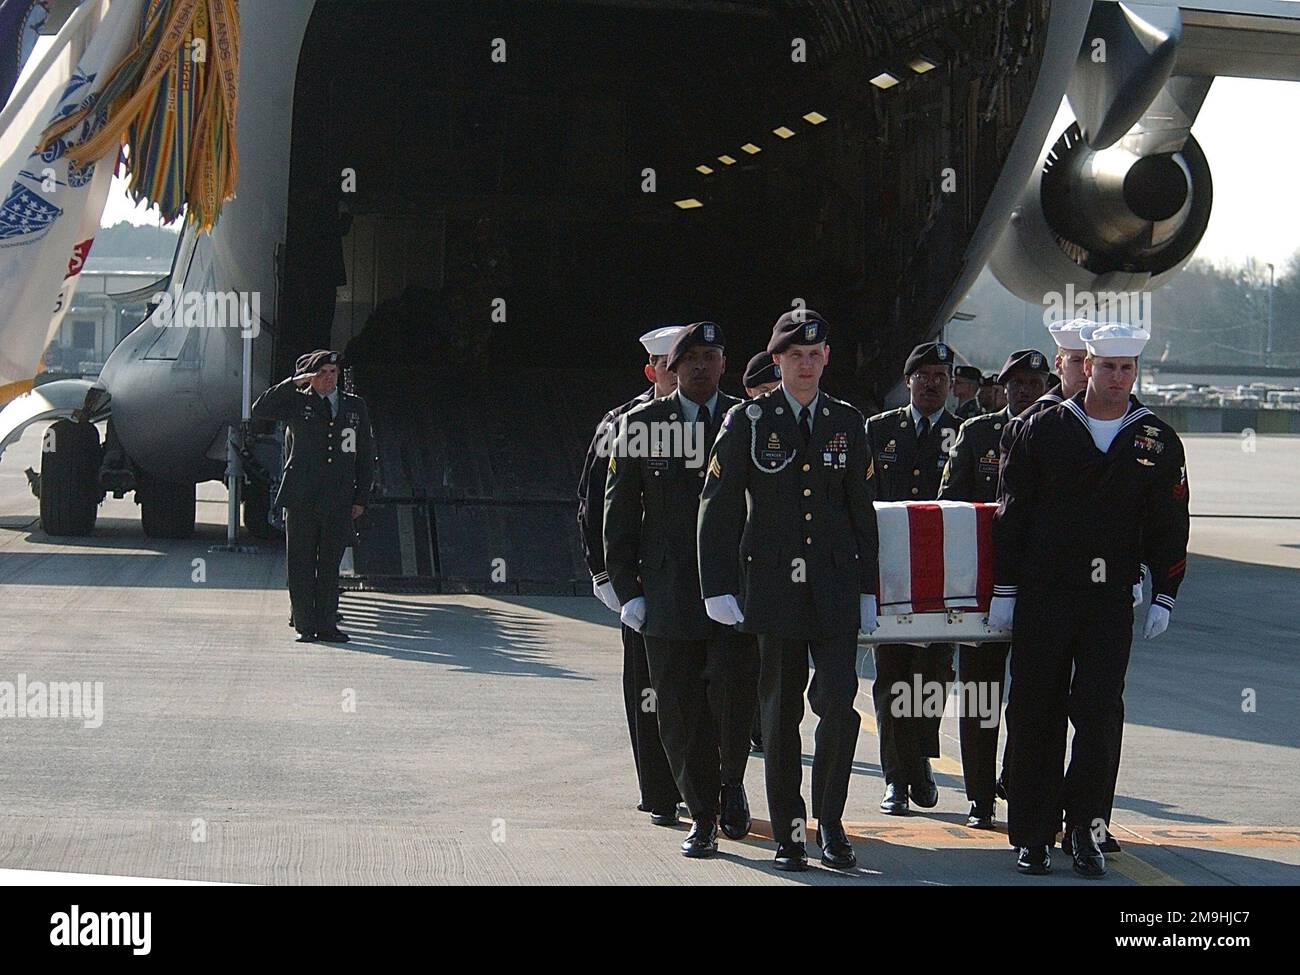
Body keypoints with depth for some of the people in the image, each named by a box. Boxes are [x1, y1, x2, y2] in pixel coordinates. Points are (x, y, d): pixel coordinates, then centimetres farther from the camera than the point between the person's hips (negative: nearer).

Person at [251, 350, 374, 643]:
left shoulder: (356, 406, 13)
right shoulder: (297, 403, 6)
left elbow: (365, 455, 14)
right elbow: (260, 410, -10)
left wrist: (361, 498, 8)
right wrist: (294, 383, -13)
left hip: (339, 501, 2)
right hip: (302, 499, -2)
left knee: (330, 565, 6)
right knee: (301, 563, 0)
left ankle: (327, 625, 11)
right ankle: (305, 626, 5)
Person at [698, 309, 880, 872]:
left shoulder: (848, 423, 10)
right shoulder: (746, 421, 1)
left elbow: (861, 512, 13)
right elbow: (718, 509, -1)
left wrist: (868, 590, 10)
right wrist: (719, 589, -6)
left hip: (834, 588, 2)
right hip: (774, 587, -1)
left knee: (839, 705, -10)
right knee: (780, 714, 4)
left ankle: (830, 823, 6)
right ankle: (789, 833, 15)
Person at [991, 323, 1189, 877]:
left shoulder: (1157, 442, 6)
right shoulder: (1044, 430, 2)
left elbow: (1169, 526, 10)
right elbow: (1011, 514, 3)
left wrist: (1164, 597, 4)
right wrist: (1004, 590, 1)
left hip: (1111, 602, 1)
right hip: (1042, 596, -1)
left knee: (1099, 715, -3)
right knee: (1036, 716, 3)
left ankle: (1085, 830, 8)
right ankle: (1032, 836, 12)